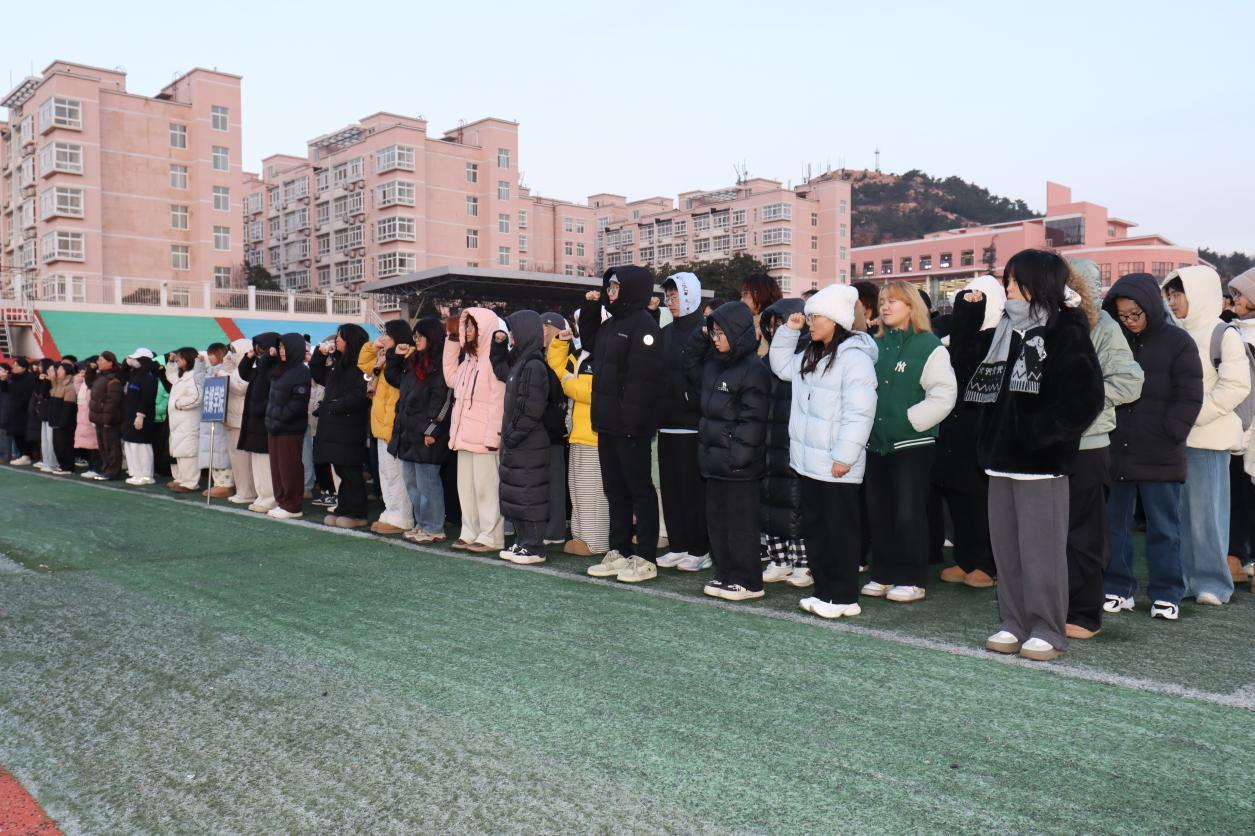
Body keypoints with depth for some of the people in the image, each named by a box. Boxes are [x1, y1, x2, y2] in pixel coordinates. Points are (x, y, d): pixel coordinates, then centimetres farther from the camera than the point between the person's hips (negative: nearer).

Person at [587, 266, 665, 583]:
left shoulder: (643, 325, -11)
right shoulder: (608, 326, 17)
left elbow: (643, 378, -20)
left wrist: (633, 419, -24)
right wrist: (600, 414, 15)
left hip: (631, 426, -9)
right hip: (608, 423, 9)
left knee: (639, 488, -1)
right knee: (614, 488, 13)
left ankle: (645, 558, 6)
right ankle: (619, 552, 23)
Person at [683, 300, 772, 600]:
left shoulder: (754, 370, -13)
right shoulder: (714, 364, 12)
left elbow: (752, 420, -17)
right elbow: (689, 365, 29)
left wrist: (738, 457, -21)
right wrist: (700, 336, 13)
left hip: (738, 463, -9)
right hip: (713, 458, 9)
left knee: (740, 523, -1)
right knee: (717, 519, 14)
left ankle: (748, 582, 9)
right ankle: (724, 574, 25)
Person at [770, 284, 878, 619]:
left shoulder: (854, 357, -15)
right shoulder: (811, 355, 14)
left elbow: (859, 412, -20)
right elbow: (781, 367, 28)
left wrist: (844, 456, -22)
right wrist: (788, 331, 14)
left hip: (836, 465, -9)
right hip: (809, 460, 9)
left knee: (839, 530, 0)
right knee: (814, 527, 15)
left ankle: (844, 597, 9)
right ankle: (824, 590, 25)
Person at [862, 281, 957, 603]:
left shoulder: (929, 346, -7)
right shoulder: (875, 346, 11)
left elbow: (943, 396, -14)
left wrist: (908, 419, -14)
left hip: (911, 444, -6)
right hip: (876, 443, 6)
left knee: (908, 515, -2)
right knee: (878, 513, 10)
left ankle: (911, 579, 9)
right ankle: (884, 574, 21)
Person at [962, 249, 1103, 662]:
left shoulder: (1066, 335, -7)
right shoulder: (1006, 331, 15)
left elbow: (1084, 400, -13)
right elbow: (984, 386, 23)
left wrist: (1038, 432, -17)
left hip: (1041, 463, -7)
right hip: (1002, 459, 7)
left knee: (1040, 550, -1)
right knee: (1005, 548, 11)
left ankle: (1047, 631, 10)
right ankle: (1014, 623, 21)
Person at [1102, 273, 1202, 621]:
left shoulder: (1178, 342, -2)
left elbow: (1189, 397, -3)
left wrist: (1168, 436, -10)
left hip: (1160, 456, -3)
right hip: (1114, 452, 3)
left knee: (1163, 527, 7)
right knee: (1114, 524, 9)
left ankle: (1166, 594, 16)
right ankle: (1117, 589, 19)